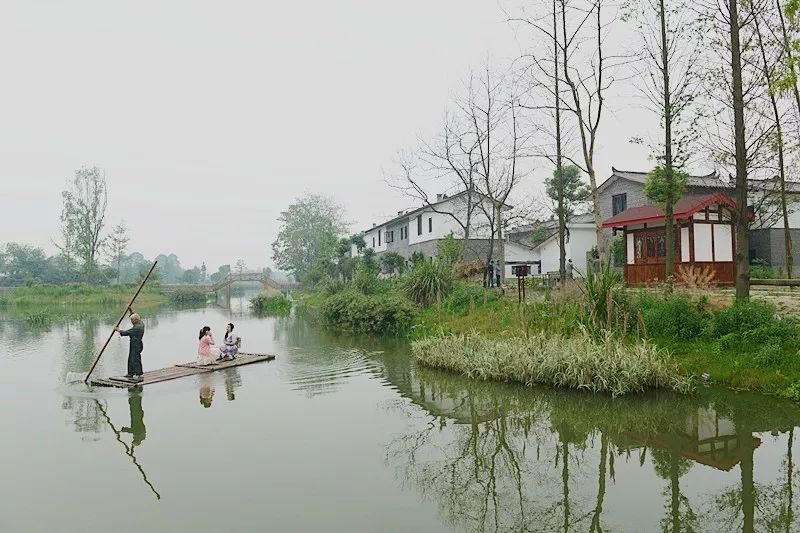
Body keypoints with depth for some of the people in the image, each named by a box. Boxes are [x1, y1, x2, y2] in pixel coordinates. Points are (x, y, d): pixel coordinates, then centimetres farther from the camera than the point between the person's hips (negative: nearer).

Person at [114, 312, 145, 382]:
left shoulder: (137, 328, -23)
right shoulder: (141, 324, 7)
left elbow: (126, 333, -20)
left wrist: (118, 330, -6)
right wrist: (131, 311, 26)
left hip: (136, 345, -11)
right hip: (134, 345, 11)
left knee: (136, 360, -7)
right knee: (130, 360, 17)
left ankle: (139, 376, -5)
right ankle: (130, 374, 27)